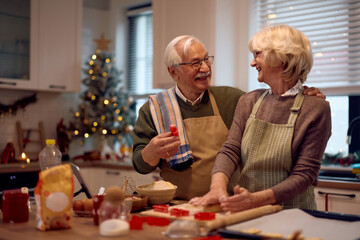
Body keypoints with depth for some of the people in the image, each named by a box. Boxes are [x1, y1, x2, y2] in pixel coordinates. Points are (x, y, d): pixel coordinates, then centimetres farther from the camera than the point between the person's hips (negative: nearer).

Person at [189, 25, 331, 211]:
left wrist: (256, 199, -23)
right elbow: (230, 150, 0)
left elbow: (305, 174, -9)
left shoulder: (316, 109, -5)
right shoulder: (249, 101, 10)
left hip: (291, 215, -2)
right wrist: (218, 186, -20)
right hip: (247, 216, 3)